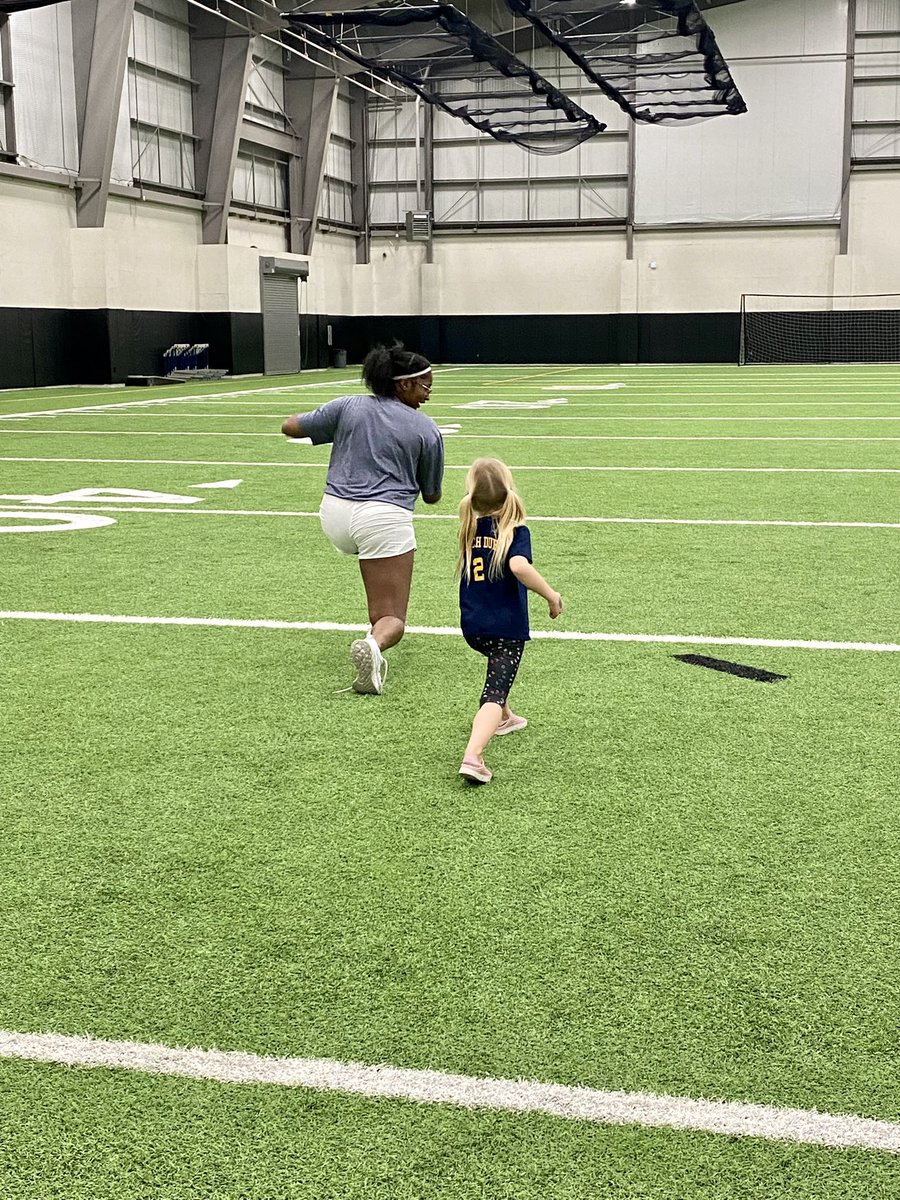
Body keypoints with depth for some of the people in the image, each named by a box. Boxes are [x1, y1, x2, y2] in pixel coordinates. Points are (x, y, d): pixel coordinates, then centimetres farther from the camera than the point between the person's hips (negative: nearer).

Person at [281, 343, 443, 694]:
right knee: (392, 621, -3)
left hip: (335, 513, 5)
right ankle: (374, 643, -37)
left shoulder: (347, 406, 8)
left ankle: (377, 624, 39)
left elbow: (290, 427, 12)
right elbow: (432, 496, 14)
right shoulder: (427, 430, 4)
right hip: (384, 518, -4)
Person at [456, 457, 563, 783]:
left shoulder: (469, 530, 4)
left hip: (472, 627, 6)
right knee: (495, 692, -9)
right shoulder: (516, 531, -11)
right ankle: (473, 755, -29)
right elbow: (519, 566, -30)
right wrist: (551, 595, -20)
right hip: (507, 627, -6)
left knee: (499, 666, 36)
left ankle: (504, 718, 53)